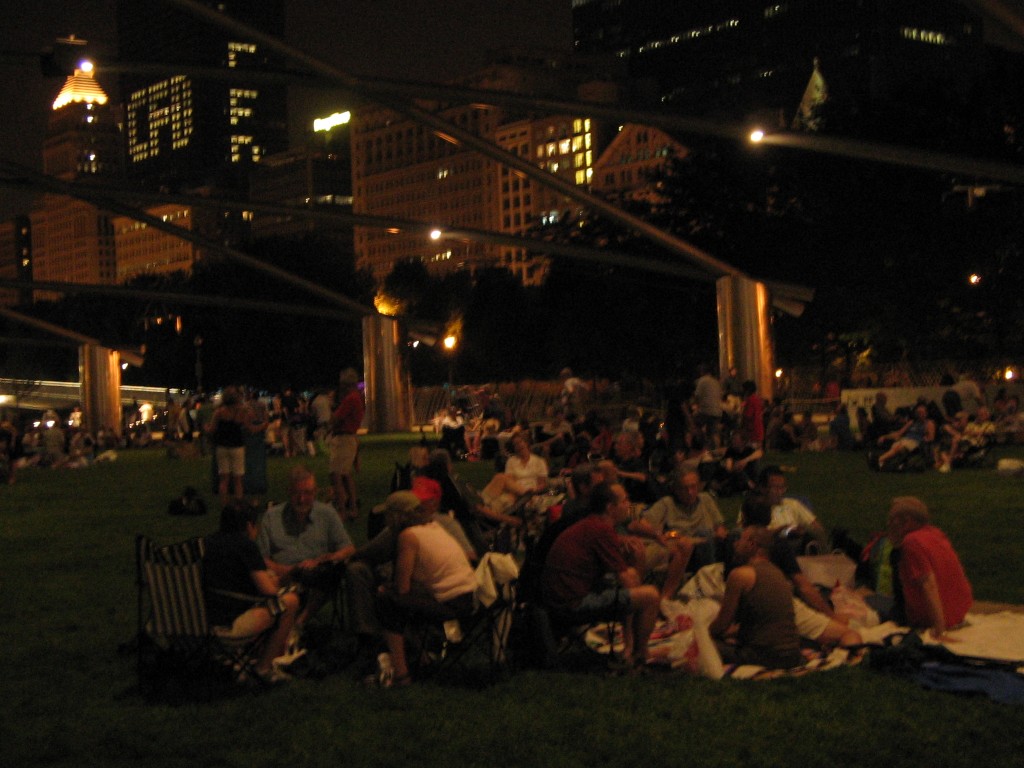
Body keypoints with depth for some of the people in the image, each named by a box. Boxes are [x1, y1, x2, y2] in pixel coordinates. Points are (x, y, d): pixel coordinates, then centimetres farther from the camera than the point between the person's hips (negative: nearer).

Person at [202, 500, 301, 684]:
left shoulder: (210, 541, 14)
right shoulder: (245, 545, -9)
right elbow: (268, 590, -12)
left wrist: (265, 576, 23)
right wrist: (271, 580, 11)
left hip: (203, 619, 9)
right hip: (229, 626, -9)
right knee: (290, 600, 4)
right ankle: (264, 666, 9)